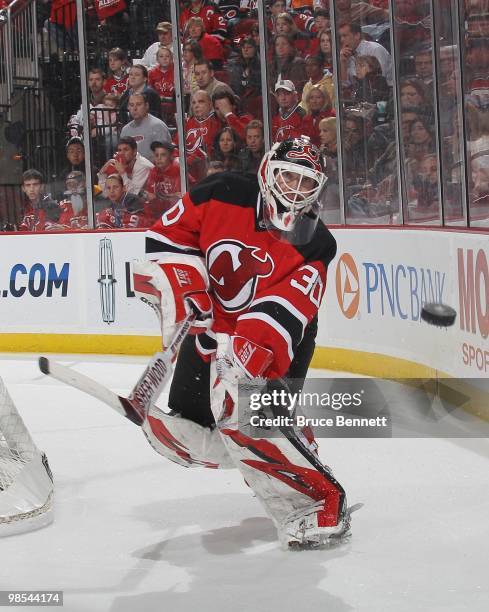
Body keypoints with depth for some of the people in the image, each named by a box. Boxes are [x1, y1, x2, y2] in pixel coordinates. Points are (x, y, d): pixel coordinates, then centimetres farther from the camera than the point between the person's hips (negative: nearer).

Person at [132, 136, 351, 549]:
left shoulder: (314, 245, -17)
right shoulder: (223, 196, -12)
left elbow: (282, 314, -28)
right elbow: (169, 236, -4)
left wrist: (243, 355, -43)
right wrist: (183, 293, -17)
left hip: (276, 343, -5)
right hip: (210, 327, 5)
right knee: (178, 431, 4)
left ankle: (320, 502, -20)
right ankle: (257, 461, 25)